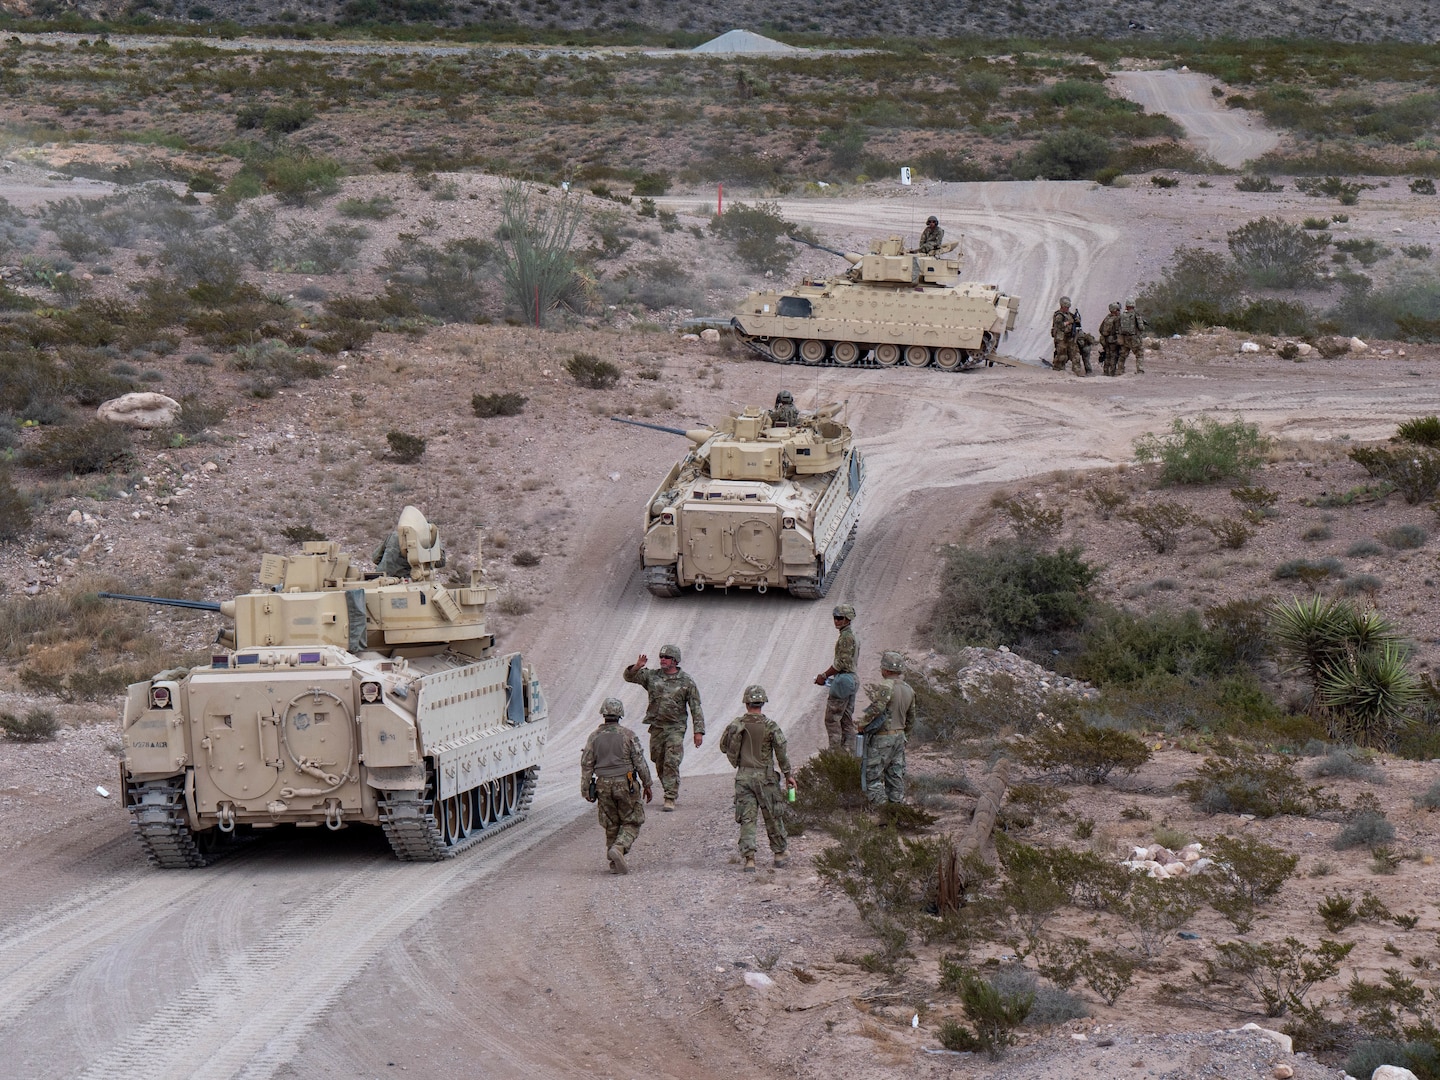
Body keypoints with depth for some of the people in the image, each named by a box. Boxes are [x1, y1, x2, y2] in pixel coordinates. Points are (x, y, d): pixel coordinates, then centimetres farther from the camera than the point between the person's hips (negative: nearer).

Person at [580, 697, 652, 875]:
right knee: (631, 823, 6)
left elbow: (586, 765, 1)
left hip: (603, 786, 3)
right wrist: (647, 785, 5)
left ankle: (615, 864, 12)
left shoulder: (594, 737, 2)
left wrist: (585, 790, 6)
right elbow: (640, 763, -5)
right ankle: (618, 849, -19)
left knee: (611, 826, 13)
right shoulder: (628, 735, -6)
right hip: (625, 785, -3)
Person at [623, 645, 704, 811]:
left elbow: (696, 708, -1)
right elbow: (628, 676, 5)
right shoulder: (651, 676, 6)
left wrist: (698, 731, -7)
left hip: (675, 729, -4)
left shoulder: (686, 682, -2)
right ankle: (672, 791, 28)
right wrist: (637, 667, -17)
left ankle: (670, 799, -13)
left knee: (671, 763, -13)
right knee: (660, 764, 10)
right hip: (656, 727, 4)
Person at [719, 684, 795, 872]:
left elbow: (724, 746, 9)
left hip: (743, 776, 1)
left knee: (747, 818, 2)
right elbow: (782, 752, -8)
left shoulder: (736, 725, -2)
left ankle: (749, 858, -9)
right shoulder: (770, 726, -9)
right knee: (772, 816, 14)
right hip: (765, 777, -1)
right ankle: (779, 854, 26)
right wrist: (788, 774, 1)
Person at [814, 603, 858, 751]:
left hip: (843, 680, -10)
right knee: (847, 719, 11)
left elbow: (841, 662, -19)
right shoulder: (853, 635, 15)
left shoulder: (846, 636, -16)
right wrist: (827, 675, 17)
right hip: (852, 680, 10)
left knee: (832, 718, -7)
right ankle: (848, 750, 12)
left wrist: (824, 676, -11)